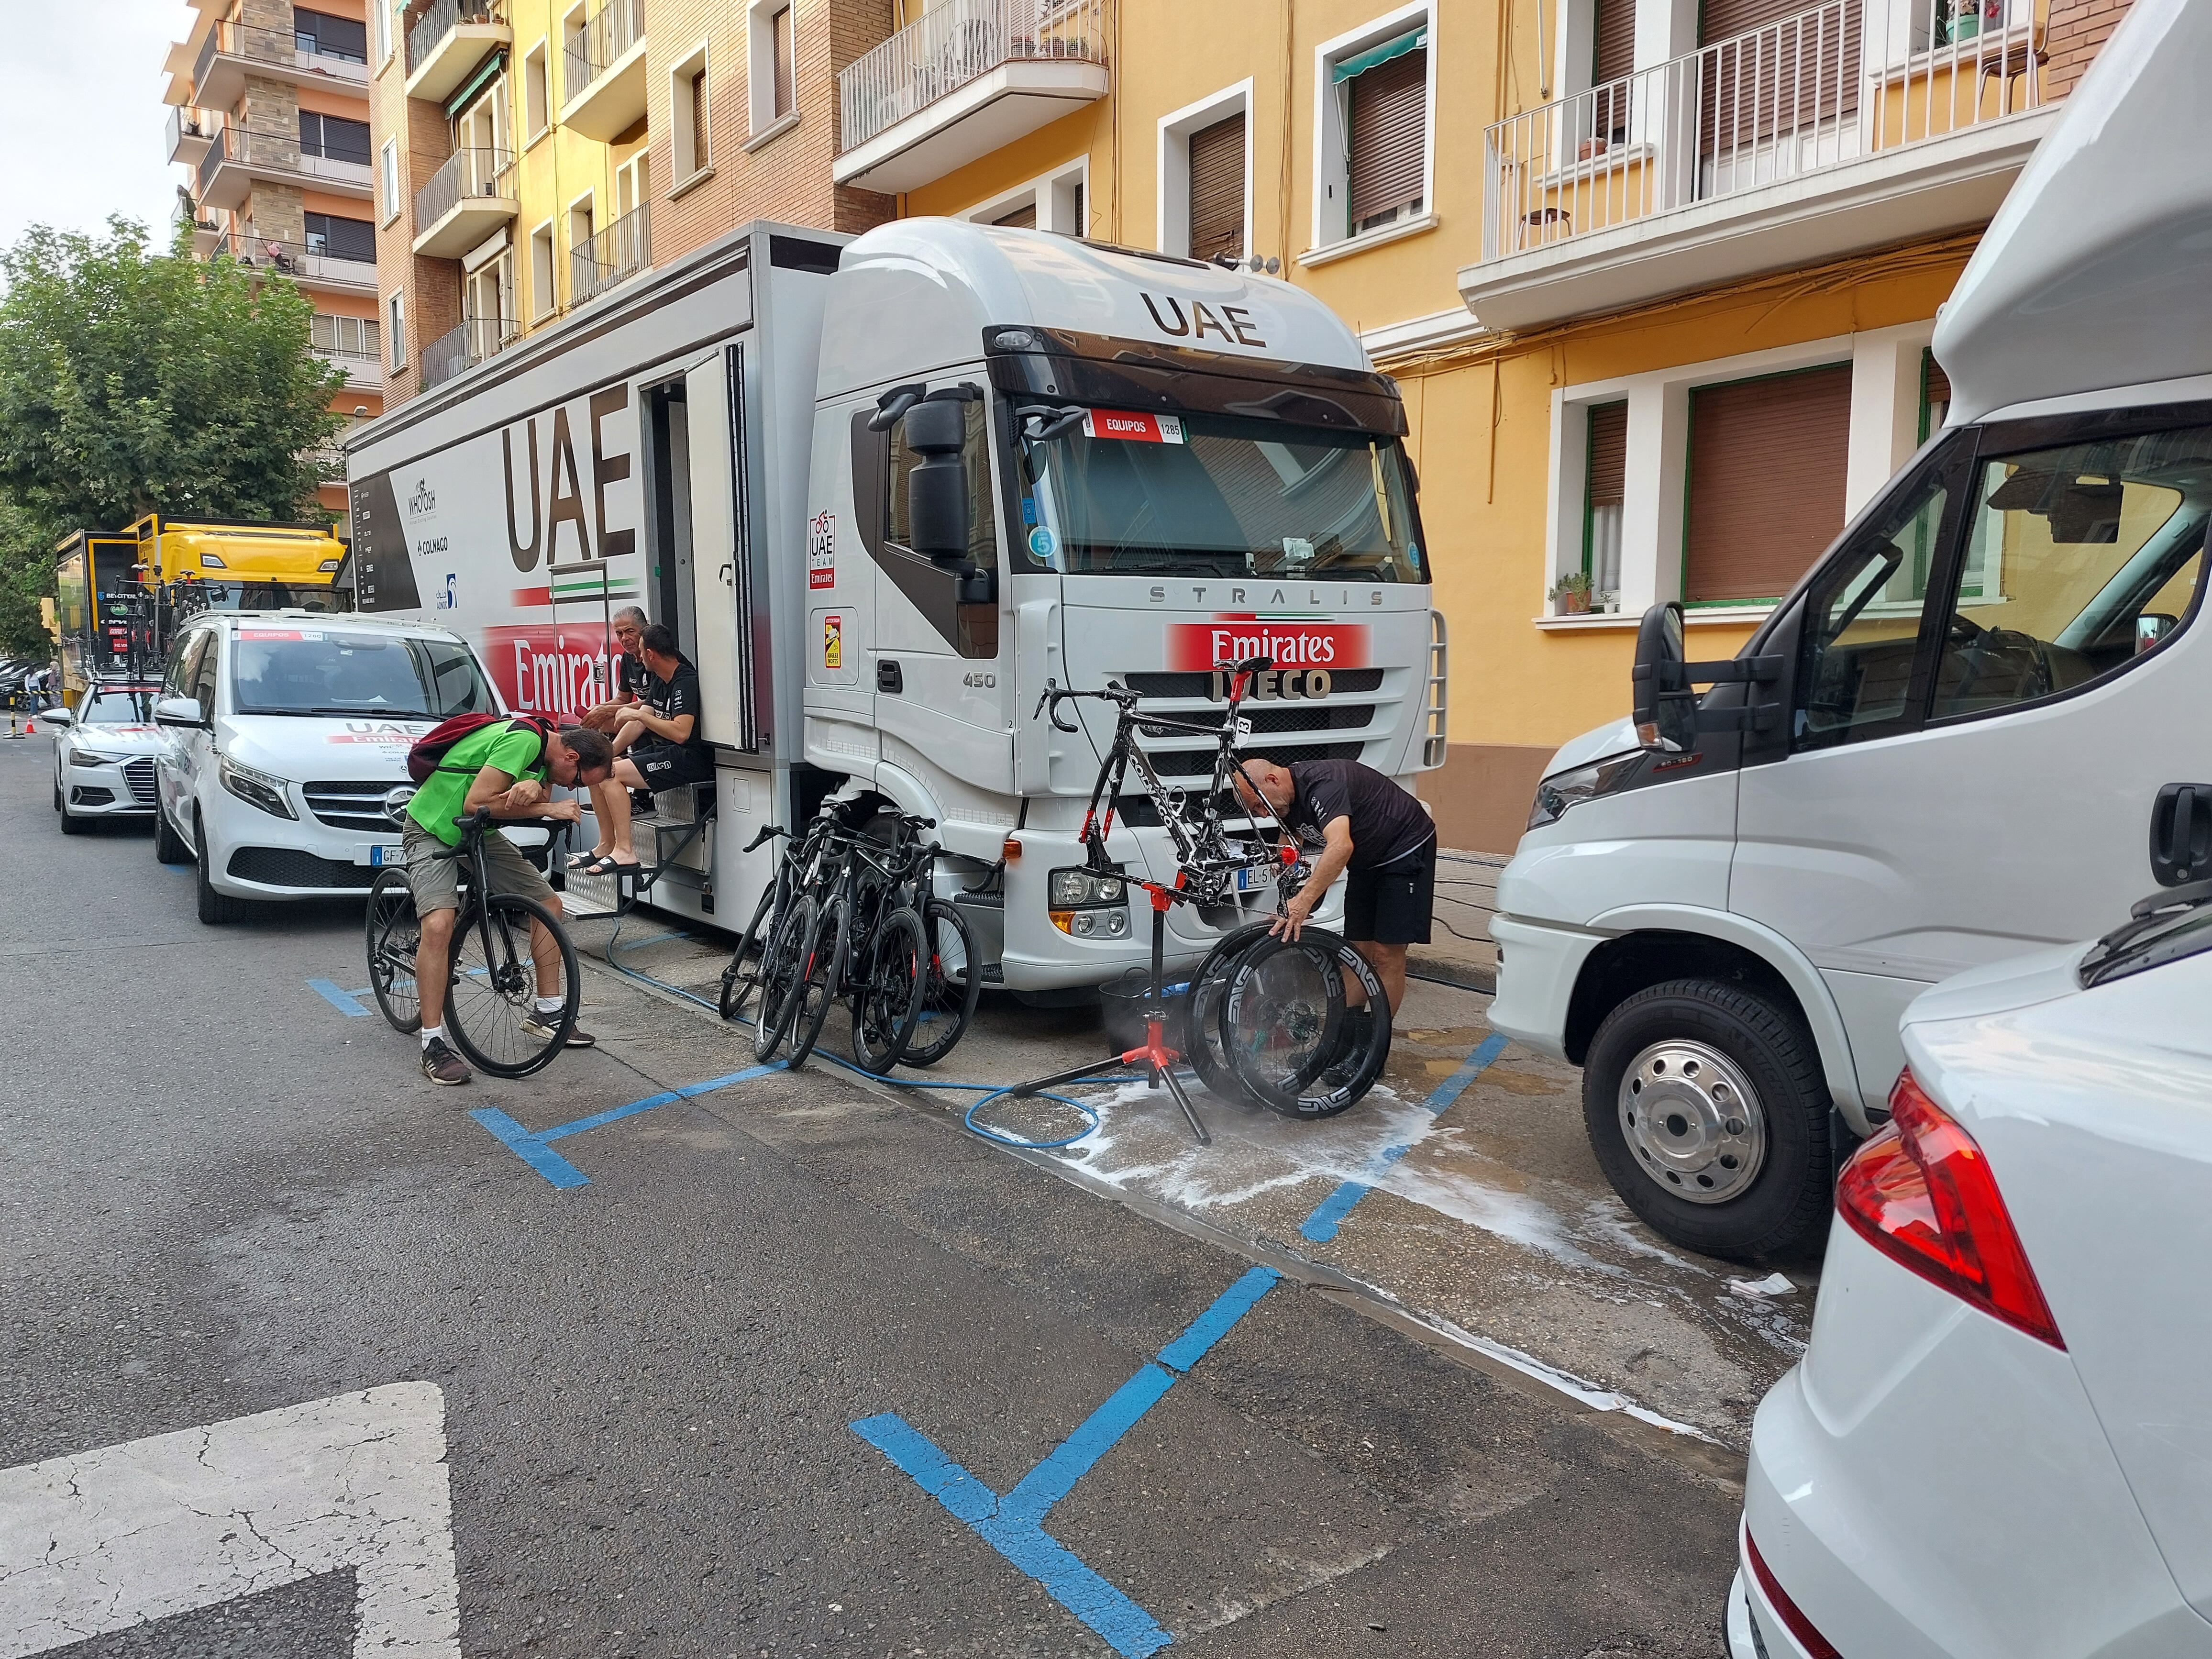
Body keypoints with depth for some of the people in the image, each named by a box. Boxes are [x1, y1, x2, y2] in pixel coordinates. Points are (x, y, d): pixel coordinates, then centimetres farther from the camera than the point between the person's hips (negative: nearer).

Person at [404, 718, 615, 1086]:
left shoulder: (543, 753, 2)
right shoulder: (523, 739, -28)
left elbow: (534, 806, -13)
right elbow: (475, 803, -31)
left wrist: (532, 787, -36)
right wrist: (546, 808, -27)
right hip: (434, 830, -9)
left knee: (549, 903, 5)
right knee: (439, 925, -28)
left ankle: (546, 1012, 16)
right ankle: (433, 1046, -20)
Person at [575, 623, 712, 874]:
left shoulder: (686, 681, -16)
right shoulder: (659, 680, 15)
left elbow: (680, 733, -27)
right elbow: (638, 723, 14)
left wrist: (638, 714, -17)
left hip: (689, 758, -10)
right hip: (663, 751, 10)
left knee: (611, 774, -21)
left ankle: (624, 851, -18)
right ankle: (607, 845, 10)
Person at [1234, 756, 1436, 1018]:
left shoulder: (1321, 783, -30)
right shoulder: (1289, 798, -1)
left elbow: (1341, 846, -46)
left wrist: (1304, 900, -51)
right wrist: (1285, 907, 0)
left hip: (1406, 850, -9)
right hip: (1367, 862, 9)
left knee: (1386, 954, -10)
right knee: (1357, 952, 5)